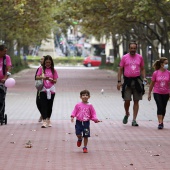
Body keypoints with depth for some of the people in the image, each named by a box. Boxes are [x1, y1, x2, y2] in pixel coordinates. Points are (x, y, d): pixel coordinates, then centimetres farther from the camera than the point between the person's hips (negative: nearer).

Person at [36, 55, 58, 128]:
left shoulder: (53, 70, 4)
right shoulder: (41, 69, 2)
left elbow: (55, 81, 3)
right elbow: (37, 77, -3)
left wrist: (50, 79, -18)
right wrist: (42, 77, -22)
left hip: (51, 90, 2)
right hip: (43, 89, -2)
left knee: (50, 105, 9)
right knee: (43, 105, -9)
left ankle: (48, 120, 24)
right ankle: (44, 121, -13)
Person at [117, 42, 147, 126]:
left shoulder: (140, 57, 7)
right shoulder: (124, 57, 2)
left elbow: (142, 69, 15)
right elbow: (120, 69, 4)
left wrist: (144, 78, -2)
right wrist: (119, 81, -3)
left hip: (137, 81, 2)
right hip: (127, 81, -1)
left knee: (136, 101, 1)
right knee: (127, 100, -5)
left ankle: (134, 120, 5)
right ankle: (127, 114, 25)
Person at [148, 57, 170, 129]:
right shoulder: (155, 73, -6)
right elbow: (152, 84, 3)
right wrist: (149, 94, 6)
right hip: (157, 93, -2)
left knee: (163, 108, 11)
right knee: (160, 107, -13)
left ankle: (161, 121, 27)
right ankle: (160, 123, -14)